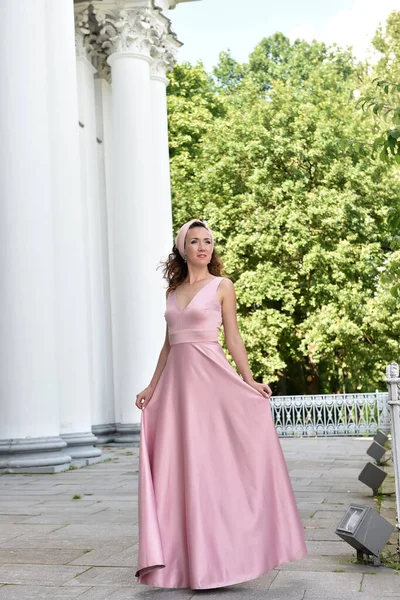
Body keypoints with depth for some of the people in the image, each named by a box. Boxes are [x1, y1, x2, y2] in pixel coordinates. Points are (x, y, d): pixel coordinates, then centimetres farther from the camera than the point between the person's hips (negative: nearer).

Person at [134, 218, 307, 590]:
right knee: (176, 468, 3)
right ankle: (183, 558, 11)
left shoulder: (222, 287, 3)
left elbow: (233, 339, 1)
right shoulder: (174, 291, 15)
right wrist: (152, 386, 16)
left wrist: (249, 381, -9)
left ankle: (216, 558, 5)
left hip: (210, 379, -5)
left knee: (210, 464, -4)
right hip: (176, 379, 5)